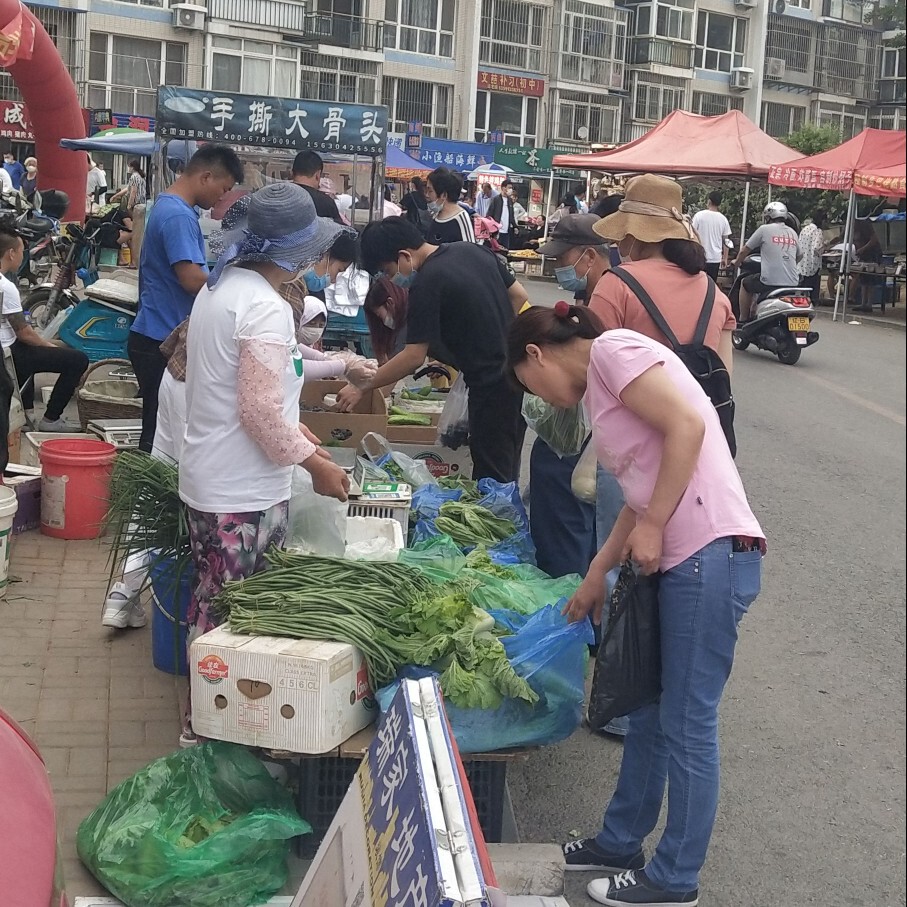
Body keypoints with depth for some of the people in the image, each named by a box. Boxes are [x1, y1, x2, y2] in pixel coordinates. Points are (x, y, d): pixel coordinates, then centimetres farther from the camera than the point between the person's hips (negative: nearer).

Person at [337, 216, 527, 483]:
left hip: (492, 383, -9)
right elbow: (519, 296, 11)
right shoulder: (473, 250, 5)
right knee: (506, 474, 19)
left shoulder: (427, 283, -17)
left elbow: (414, 356, -17)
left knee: (490, 478, 2)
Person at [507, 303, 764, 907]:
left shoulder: (611, 349, -6)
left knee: (687, 725, 3)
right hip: (682, 560, 10)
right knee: (651, 710, 20)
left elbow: (687, 425, -18)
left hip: (712, 554, -10)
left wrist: (651, 527, -14)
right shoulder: (600, 387, 21)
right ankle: (621, 842, 36)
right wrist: (596, 576, 26)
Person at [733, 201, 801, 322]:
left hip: (770, 281, -6)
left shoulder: (765, 229, -1)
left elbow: (744, 251, 7)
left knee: (745, 284, 21)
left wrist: (737, 262, 26)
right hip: (792, 283, 6)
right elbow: (798, 256, 27)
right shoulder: (793, 232, 14)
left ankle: (743, 320, 22)